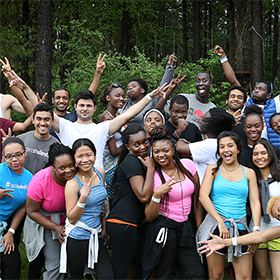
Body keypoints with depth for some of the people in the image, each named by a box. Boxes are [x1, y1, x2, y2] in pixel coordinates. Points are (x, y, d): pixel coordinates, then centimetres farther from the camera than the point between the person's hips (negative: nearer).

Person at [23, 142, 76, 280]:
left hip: (69, 220, 3)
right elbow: (32, 212, -15)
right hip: (45, 222, -3)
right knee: (55, 264, -6)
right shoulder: (40, 181, -28)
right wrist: (55, 227, -20)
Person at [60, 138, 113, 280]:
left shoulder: (100, 173, 3)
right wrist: (83, 198, -27)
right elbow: (71, 219, -14)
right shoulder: (73, 183, -15)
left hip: (96, 235, 5)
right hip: (77, 237, -5)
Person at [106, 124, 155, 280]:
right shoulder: (131, 162, -13)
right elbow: (144, 197, -21)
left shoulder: (140, 161, 17)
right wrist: (150, 168, -16)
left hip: (134, 224, 10)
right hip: (123, 224, -10)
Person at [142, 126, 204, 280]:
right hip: (162, 228, -4)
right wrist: (157, 194, -26)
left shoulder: (187, 165, 1)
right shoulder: (153, 176, -8)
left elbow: (196, 199, 10)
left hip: (185, 227, 4)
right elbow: (149, 217, -10)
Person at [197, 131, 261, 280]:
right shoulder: (213, 169, 5)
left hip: (240, 227, 2)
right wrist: (220, 222, -15)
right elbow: (203, 196, -7)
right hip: (215, 226, -1)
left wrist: (256, 229, -9)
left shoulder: (248, 173, 10)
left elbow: (255, 202, 5)